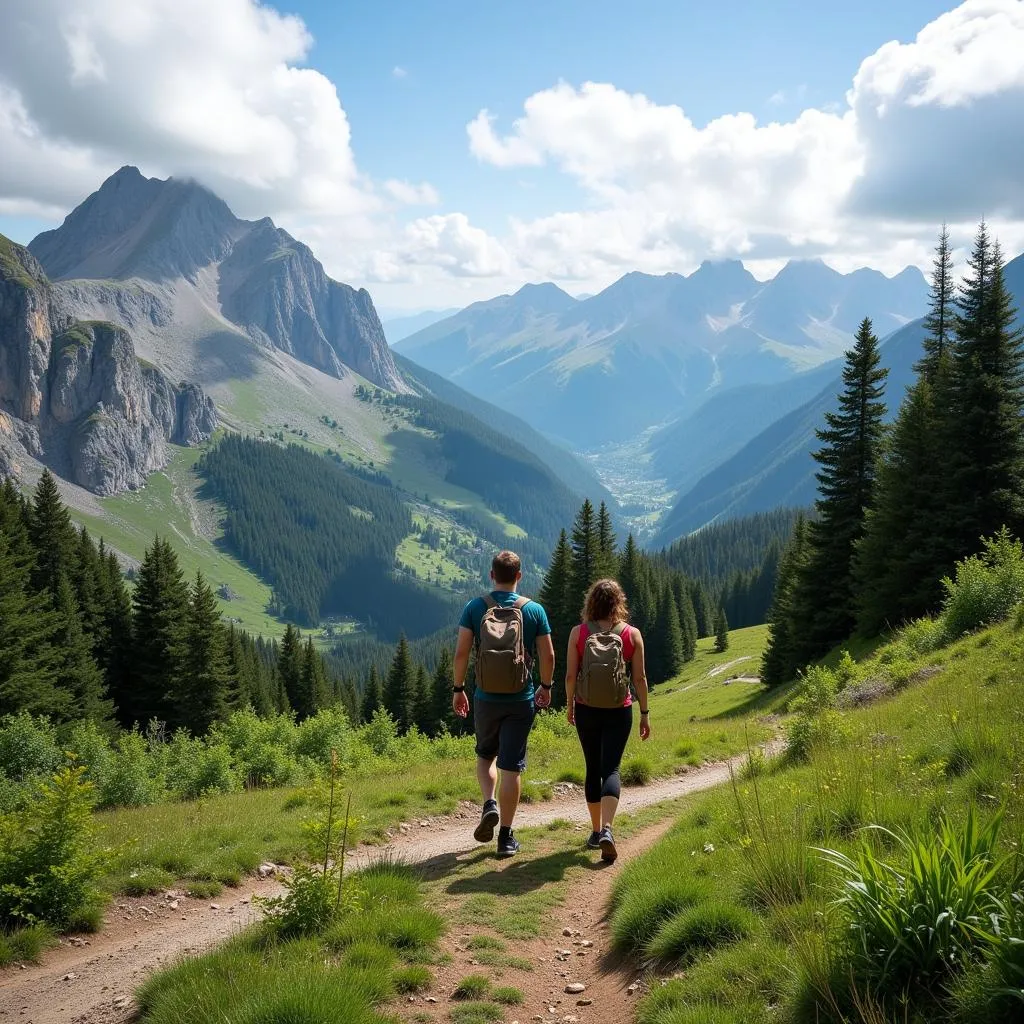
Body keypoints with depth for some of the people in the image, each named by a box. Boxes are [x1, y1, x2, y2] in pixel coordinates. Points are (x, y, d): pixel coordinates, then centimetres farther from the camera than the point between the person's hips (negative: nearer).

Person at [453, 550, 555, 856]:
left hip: (485, 699, 1)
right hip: (521, 701, -1)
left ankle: (489, 804, 0)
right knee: (512, 765, 4)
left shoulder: (475, 608, -4)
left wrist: (458, 689, 4)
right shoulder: (534, 610, -3)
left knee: (486, 755, 23)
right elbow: (548, 655, -2)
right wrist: (545, 687, 14)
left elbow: (461, 652, -7)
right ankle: (506, 836, 7)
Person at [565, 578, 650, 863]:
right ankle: (606, 830, -19)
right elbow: (640, 678, -3)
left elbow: (570, 675, -4)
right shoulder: (631, 634, -4)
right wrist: (645, 713, 6)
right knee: (610, 769, 0)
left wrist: (569, 705, 11)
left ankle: (596, 831, 22)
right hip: (619, 712, -1)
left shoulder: (578, 633, -5)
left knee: (593, 769, 15)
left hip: (586, 710, 1)